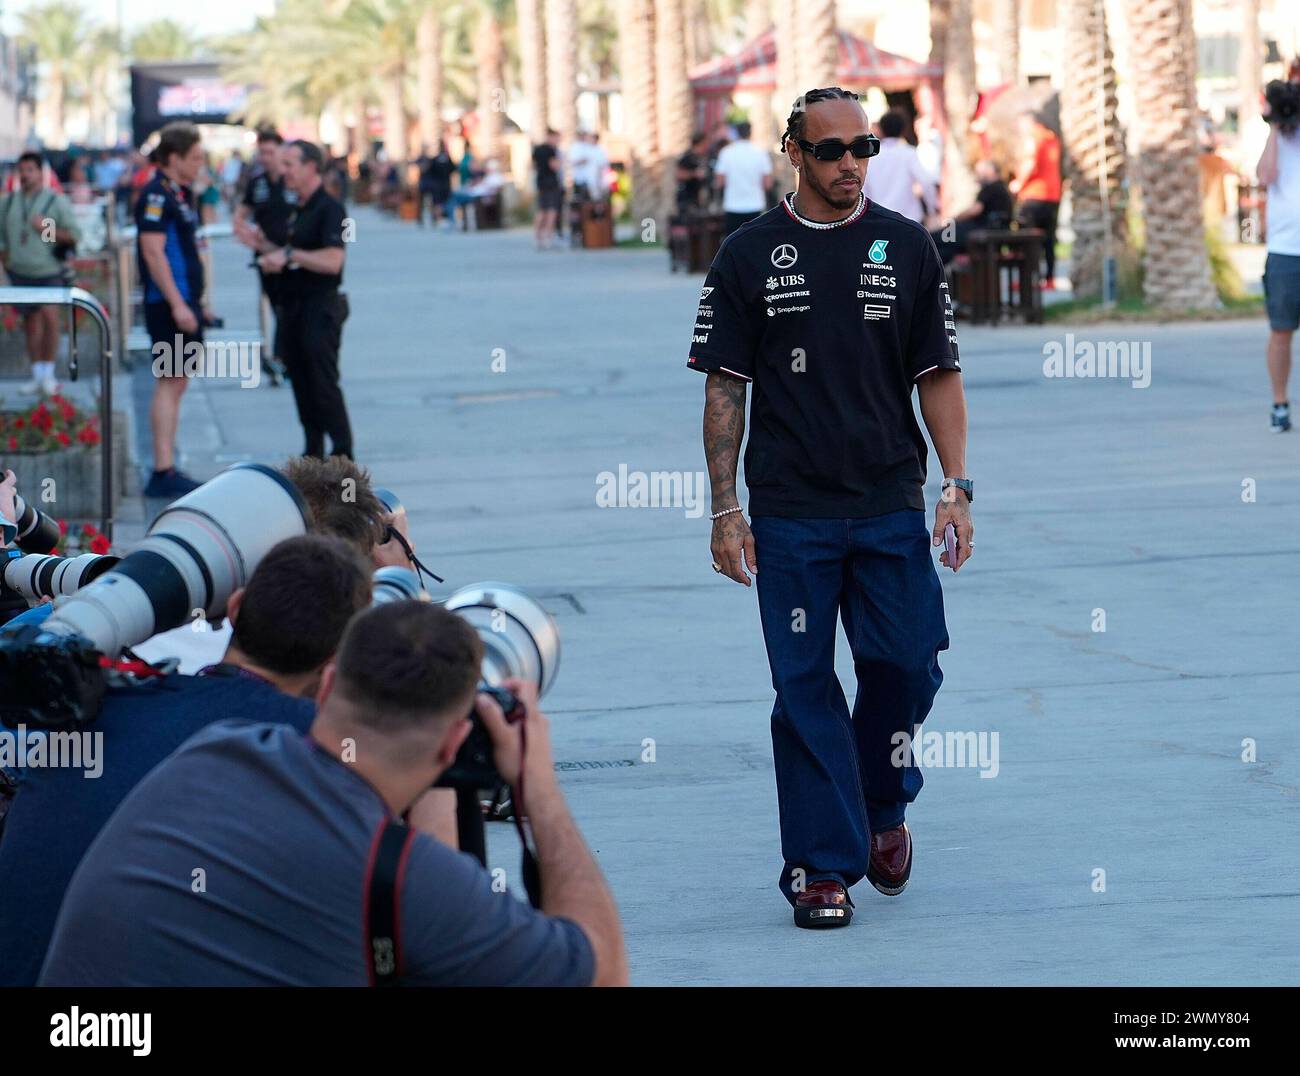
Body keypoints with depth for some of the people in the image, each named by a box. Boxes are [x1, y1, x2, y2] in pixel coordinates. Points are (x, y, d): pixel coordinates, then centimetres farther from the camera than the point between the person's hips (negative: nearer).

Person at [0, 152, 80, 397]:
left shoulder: (57, 201, -2)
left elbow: (74, 235, -3)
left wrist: (47, 229, -15)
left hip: (49, 272, -4)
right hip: (20, 273, 4)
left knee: (50, 316, -19)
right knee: (31, 322, 8)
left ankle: (48, 374, -9)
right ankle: (37, 376, 15)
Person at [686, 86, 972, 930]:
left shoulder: (908, 248, 6)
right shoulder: (749, 256, 2)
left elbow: (939, 376, 7)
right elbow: (726, 389, 3)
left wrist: (957, 488, -2)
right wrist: (725, 511, -2)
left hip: (892, 510, 1)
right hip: (791, 513, -1)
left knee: (908, 666, -1)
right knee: (805, 691, 0)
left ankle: (882, 809, 26)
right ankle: (822, 867, 5)